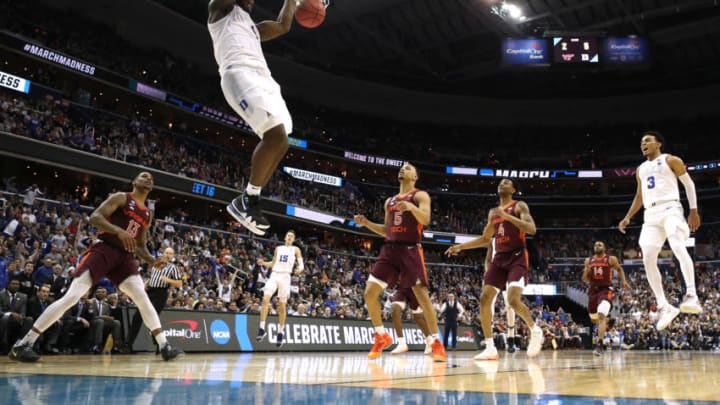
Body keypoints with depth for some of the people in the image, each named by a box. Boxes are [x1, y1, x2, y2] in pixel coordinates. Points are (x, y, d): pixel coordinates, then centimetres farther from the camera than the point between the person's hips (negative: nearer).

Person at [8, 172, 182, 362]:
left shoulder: (148, 215, 17)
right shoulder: (121, 198, -1)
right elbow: (94, 217, -14)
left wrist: (153, 261, 3)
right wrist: (119, 230, -30)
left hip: (124, 256, 6)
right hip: (103, 250, -6)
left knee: (143, 298, -8)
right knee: (71, 297, -13)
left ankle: (164, 345, -7)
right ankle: (23, 343, -7)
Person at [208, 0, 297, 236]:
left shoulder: (252, 27, 40)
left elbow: (283, 26, 46)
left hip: (262, 78, 9)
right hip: (241, 74, -9)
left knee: (279, 143, -1)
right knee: (276, 136, -24)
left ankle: (248, 200, 4)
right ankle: (249, 198, -15)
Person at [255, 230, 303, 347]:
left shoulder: (296, 249, 8)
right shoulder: (278, 248, 18)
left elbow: (301, 264, 0)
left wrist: (300, 269, -23)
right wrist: (263, 263, 3)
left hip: (285, 276, -2)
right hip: (274, 274, 2)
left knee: (282, 305, 0)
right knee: (265, 299, -16)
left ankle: (280, 332, 11)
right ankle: (262, 329, -15)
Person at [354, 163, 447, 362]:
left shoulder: (420, 195, 3)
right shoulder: (389, 201, 22)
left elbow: (426, 219, -15)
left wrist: (411, 207, -33)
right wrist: (367, 223, 11)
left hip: (411, 250, -6)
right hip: (390, 249, 6)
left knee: (422, 295, -11)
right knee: (370, 293, -4)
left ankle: (436, 343, 1)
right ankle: (382, 337, 12)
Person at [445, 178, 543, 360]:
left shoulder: (519, 206, -2)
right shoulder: (493, 212, 17)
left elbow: (532, 229, -18)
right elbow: (485, 239, 24)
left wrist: (507, 215, -23)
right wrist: (460, 246, 17)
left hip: (517, 257, -7)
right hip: (499, 258, 7)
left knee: (514, 300, -22)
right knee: (484, 299, -6)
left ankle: (535, 330, 6)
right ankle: (490, 348, -2)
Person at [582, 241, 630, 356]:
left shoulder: (611, 259, 0)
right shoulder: (588, 261, 8)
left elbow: (619, 269, 18)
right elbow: (584, 279, 11)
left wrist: (624, 281, 4)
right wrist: (587, 271, -10)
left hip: (605, 290, -4)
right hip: (593, 290, 5)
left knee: (601, 316, -24)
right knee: (594, 319, 15)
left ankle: (599, 345, -26)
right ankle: (606, 320, 53)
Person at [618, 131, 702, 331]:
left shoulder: (671, 160, 7)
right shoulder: (641, 169, 24)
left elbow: (689, 183, 5)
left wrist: (694, 210, -4)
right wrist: (628, 217, 19)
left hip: (670, 208, -6)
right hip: (651, 214, 6)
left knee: (678, 247, -30)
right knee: (648, 259, -9)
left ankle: (692, 296, -36)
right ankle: (664, 307, -6)